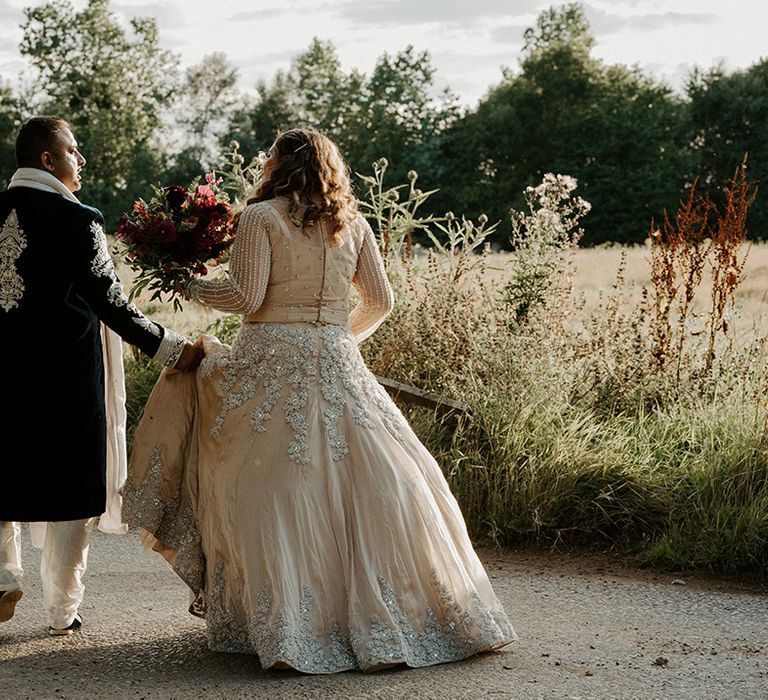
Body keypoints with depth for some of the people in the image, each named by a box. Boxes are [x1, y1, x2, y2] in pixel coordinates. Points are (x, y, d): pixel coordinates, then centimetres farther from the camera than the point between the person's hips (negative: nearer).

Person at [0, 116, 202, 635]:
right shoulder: (78, 219, -13)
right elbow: (111, 304, -15)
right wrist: (174, 349, -8)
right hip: (65, 372, -4)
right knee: (68, 485, 7)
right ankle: (64, 607, 13)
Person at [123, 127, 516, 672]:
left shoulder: (261, 217, -3)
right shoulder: (352, 224, 10)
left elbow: (245, 297, -11)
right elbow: (380, 301, 12)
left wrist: (193, 287, 6)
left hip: (270, 361, -4)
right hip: (336, 363, 4)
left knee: (271, 491, 3)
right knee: (380, 481, 7)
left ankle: (283, 628, 2)